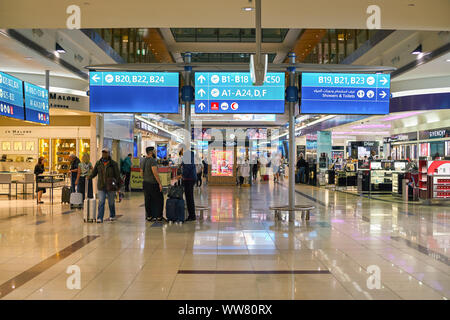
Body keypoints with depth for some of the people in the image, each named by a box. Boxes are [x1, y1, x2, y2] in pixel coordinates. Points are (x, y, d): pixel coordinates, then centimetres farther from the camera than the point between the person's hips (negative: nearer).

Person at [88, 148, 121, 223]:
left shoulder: (113, 164, -4)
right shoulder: (98, 163, 5)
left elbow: (117, 175, -2)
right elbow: (94, 172, 9)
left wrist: (118, 185, -3)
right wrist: (90, 176, -12)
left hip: (110, 186, -2)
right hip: (101, 187, 2)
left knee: (111, 202, 10)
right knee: (101, 202, -4)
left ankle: (112, 216, 28)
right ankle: (100, 218, -3)